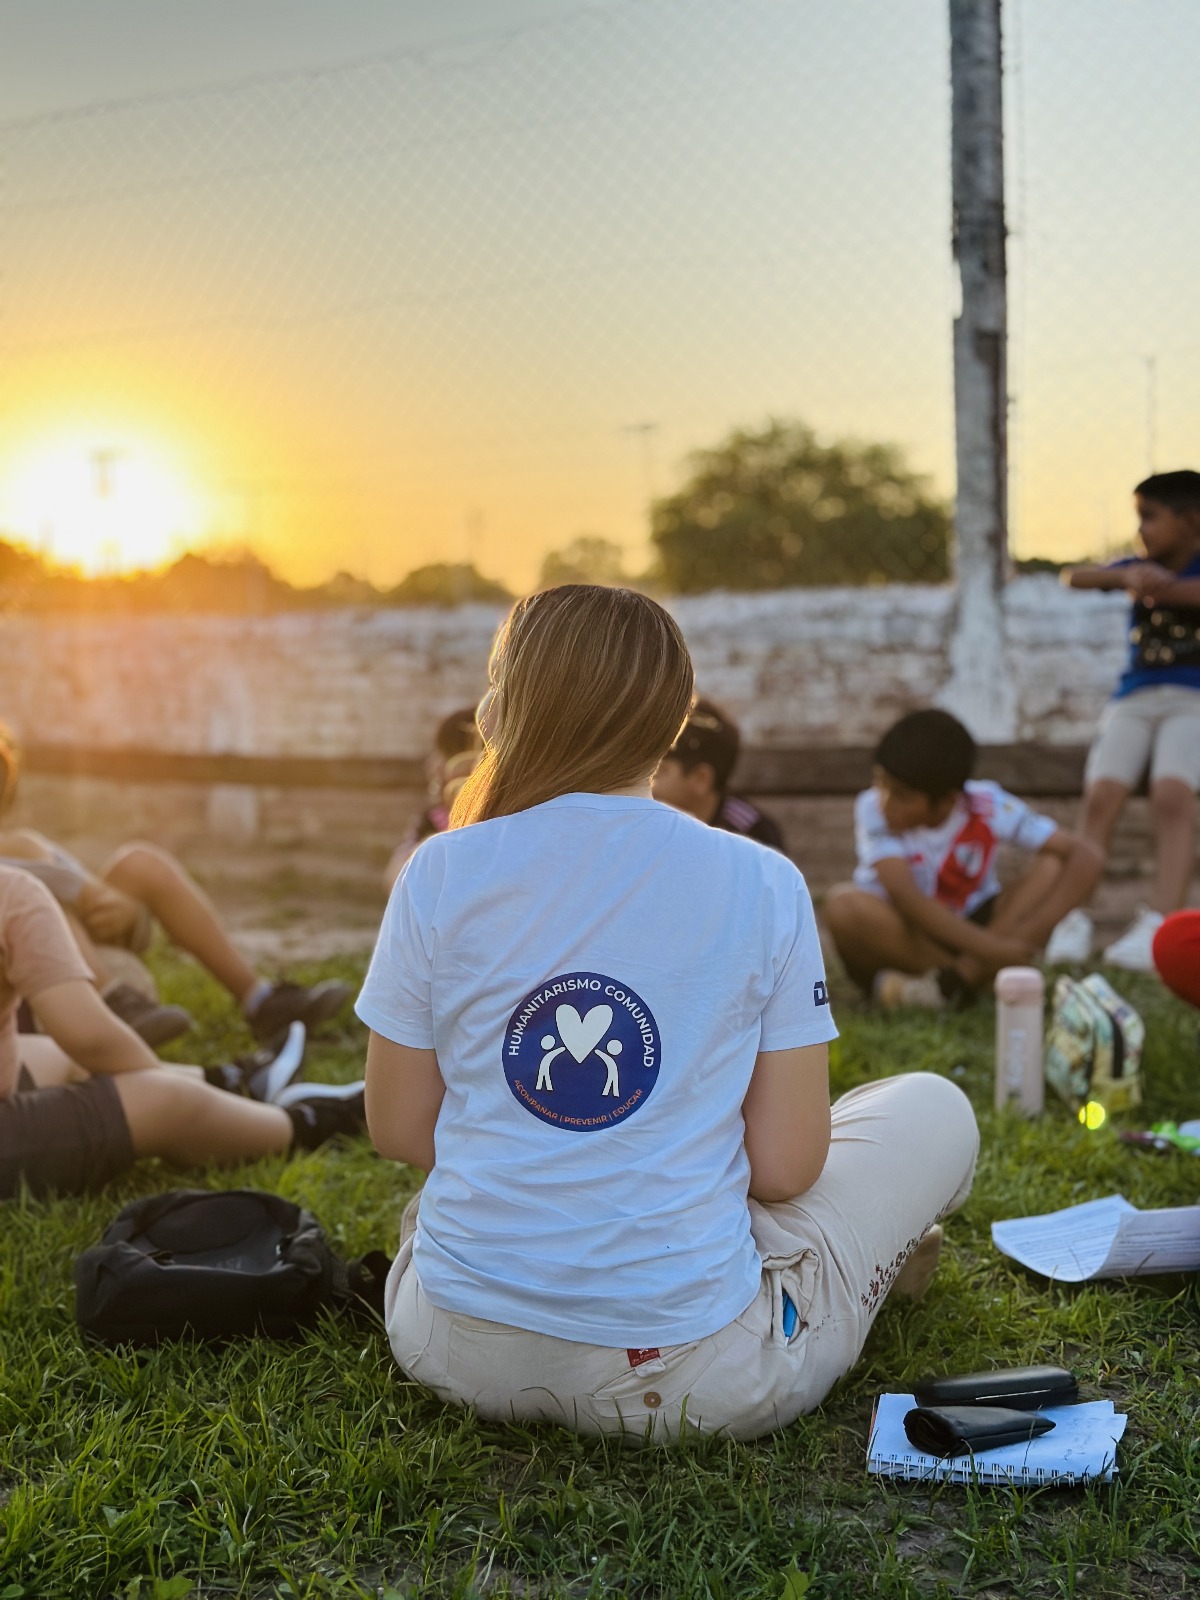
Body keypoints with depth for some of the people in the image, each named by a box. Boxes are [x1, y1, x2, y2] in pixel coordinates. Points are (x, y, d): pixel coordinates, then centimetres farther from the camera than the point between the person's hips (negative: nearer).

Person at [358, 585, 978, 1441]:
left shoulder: (441, 872, -6)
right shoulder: (763, 885, -9)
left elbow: (397, 1129, 2)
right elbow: (784, 1168, -6)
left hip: (458, 1351, 3)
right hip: (685, 1374, -2)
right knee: (936, 1109, 17)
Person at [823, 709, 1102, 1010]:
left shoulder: (988, 807, -17)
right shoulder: (873, 809, -22)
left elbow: (1086, 855, -19)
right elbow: (906, 897, -33)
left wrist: (1037, 928, -34)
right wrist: (990, 949, -40)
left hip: (970, 928, 2)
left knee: (1055, 867, -21)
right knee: (844, 905, -34)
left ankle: (952, 981, -28)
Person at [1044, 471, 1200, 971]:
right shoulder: (1142, 569, 16)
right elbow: (1075, 577, 4)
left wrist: (1160, 589, -16)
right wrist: (1126, 576, -12)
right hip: (1134, 698, 4)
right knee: (1100, 796, -15)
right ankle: (1073, 918, -19)